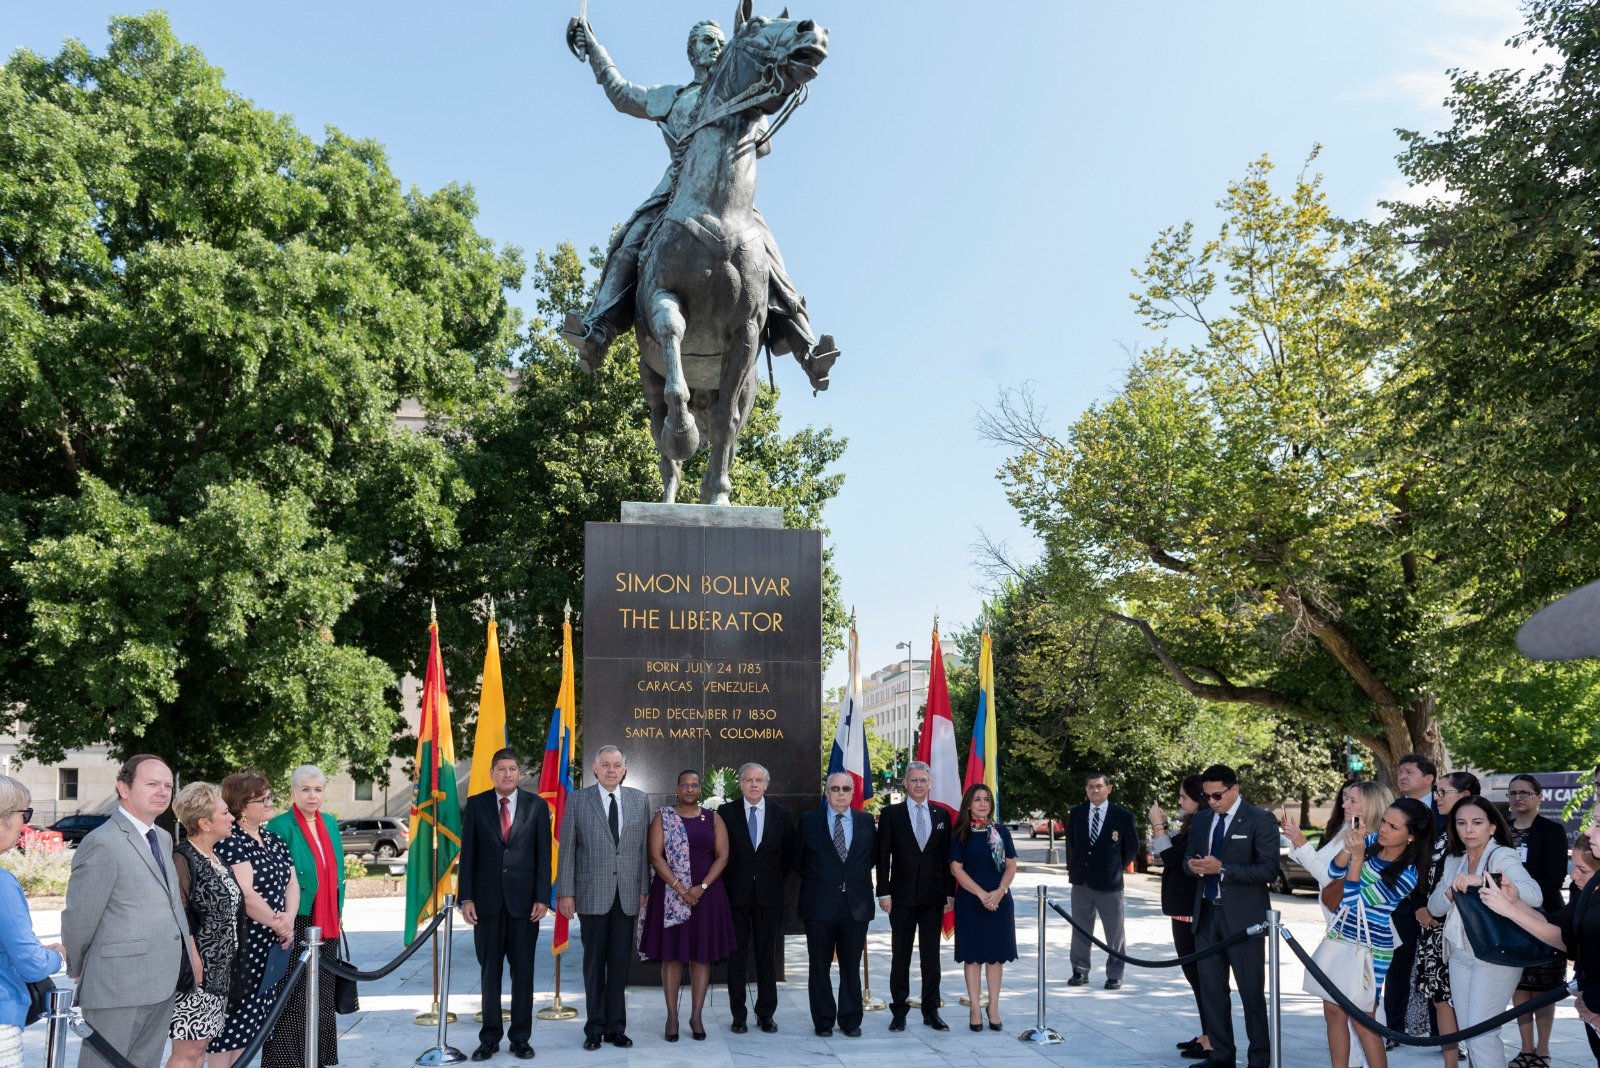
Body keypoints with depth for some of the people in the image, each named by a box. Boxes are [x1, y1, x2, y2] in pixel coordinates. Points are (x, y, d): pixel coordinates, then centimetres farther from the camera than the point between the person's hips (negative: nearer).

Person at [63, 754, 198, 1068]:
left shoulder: (164, 839, 14)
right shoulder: (102, 844, -14)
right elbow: (79, 919, -10)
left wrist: (190, 958, 10)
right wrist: (79, 974, 1)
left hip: (164, 983, 8)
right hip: (119, 988, -8)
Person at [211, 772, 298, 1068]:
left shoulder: (275, 841, 15)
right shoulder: (230, 842, -11)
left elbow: (291, 884, 11)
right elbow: (244, 893, -17)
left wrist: (289, 918, -7)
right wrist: (278, 924, -9)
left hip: (272, 946, 8)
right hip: (241, 944, -8)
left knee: (249, 1019, 11)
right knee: (230, 1020, -5)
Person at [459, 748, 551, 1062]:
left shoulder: (537, 805, 2)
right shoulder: (476, 805, 3)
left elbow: (544, 855, 1)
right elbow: (467, 854, 3)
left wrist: (542, 898, -6)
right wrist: (466, 898, -4)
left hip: (524, 900, 0)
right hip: (487, 900, 0)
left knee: (523, 971, 6)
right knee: (489, 971, 7)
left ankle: (521, 1038, 14)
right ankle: (489, 1038, 15)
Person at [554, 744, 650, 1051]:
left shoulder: (639, 800, 6)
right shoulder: (578, 800, 0)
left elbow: (643, 848, 7)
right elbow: (567, 849, -1)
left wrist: (644, 888, 3)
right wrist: (566, 892, -4)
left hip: (627, 896, 2)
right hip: (592, 895, -2)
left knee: (620, 963, 6)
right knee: (594, 963, 6)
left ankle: (616, 1026, 15)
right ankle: (595, 1027, 15)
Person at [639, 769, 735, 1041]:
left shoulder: (713, 819, 7)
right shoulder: (662, 817, 2)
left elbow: (722, 856, 1)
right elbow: (656, 856, -5)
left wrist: (701, 888, -12)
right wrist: (680, 889, -14)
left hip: (706, 894, 2)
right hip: (670, 894, -1)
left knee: (702, 955, 3)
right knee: (671, 955, 1)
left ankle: (696, 1016, 10)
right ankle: (672, 1016, 8)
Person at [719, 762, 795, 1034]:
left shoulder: (780, 814, 4)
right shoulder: (726, 812, 0)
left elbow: (790, 853, 11)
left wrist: (779, 880, 6)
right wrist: (725, 883, 1)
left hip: (769, 895, 1)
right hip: (736, 894, -1)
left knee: (768, 956, 5)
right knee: (737, 956, 3)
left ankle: (766, 1014, 14)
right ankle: (738, 1015, 11)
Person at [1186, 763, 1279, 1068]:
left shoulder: (1261, 820, -8)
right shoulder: (1202, 819, 11)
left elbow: (1269, 871, -15)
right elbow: (1191, 858, 20)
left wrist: (1221, 868, -22)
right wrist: (1193, 866, -5)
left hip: (1243, 917, -6)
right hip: (1206, 914, 6)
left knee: (1251, 990, 1)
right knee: (1210, 988, 9)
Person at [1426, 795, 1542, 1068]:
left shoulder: (1502, 856, -11)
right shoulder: (1453, 860, 10)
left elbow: (1534, 894, -27)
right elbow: (1434, 907, 6)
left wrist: (1482, 880, -37)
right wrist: (1452, 891, -15)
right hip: (1459, 955, 7)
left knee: (1481, 1034, -10)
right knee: (1467, 1032, 10)